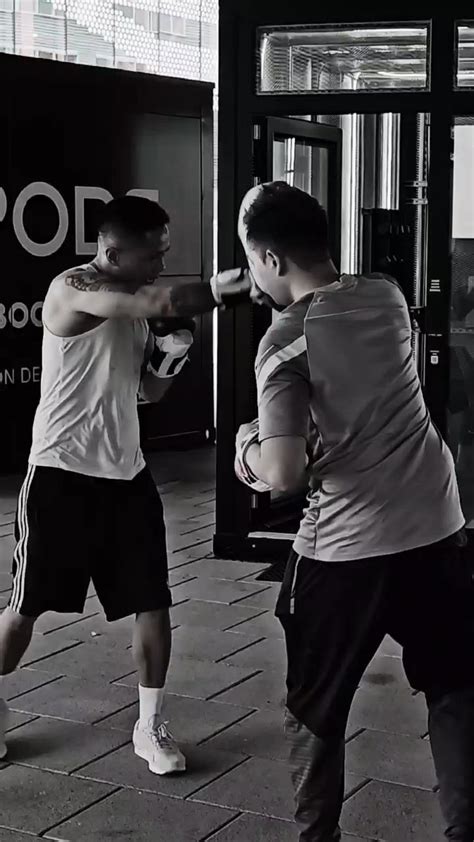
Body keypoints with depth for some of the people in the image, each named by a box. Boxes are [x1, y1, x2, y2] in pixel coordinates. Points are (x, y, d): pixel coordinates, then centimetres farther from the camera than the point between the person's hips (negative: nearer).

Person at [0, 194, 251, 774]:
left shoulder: (139, 303, 7)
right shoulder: (71, 289, -17)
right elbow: (158, 302, -35)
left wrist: (173, 351, -3)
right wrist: (221, 291, -39)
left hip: (126, 474, 6)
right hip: (61, 474, -6)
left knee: (154, 606, 3)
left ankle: (149, 727, 19)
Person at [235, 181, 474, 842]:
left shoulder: (285, 341, -14)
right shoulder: (387, 296, 3)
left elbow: (282, 474, -21)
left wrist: (247, 446, -1)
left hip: (346, 550, -5)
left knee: (315, 712, 15)